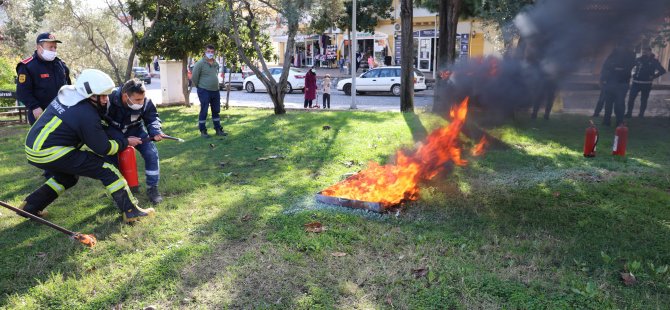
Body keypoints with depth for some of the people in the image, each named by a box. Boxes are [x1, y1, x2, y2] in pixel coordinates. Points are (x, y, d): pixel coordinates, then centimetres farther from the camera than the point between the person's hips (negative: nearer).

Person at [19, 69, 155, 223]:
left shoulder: (67, 94, 5)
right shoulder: (87, 116, -18)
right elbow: (103, 148, -9)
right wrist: (126, 142, 3)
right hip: (51, 153, -9)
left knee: (68, 176, 32)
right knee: (107, 170, -7)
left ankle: (30, 206, 35)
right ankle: (131, 211, -9)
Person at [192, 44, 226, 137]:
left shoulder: (216, 64, 9)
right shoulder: (200, 63, -10)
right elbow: (194, 77, -9)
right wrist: (199, 86, 1)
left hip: (215, 91, 6)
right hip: (204, 91, -6)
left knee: (216, 111, 13)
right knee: (204, 111, -1)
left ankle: (218, 129, 22)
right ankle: (203, 131, 8)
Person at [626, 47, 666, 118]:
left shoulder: (654, 61, -3)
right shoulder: (638, 59, 2)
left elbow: (662, 71, -3)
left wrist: (653, 76, -9)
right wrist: (633, 73, 5)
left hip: (646, 84, -1)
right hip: (636, 82, 1)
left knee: (644, 100, 6)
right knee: (631, 98, -3)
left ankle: (641, 114, 15)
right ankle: (629, 113, 5)